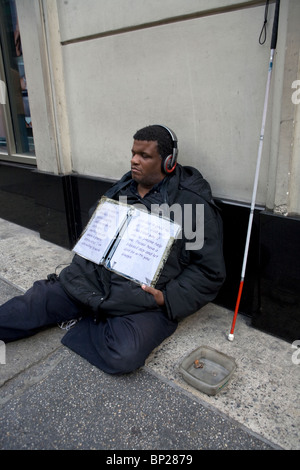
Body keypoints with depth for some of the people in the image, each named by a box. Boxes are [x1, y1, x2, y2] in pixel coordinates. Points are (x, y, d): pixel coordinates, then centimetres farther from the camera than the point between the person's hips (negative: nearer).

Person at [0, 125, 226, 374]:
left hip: (144, 297, -5)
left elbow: (210, 271, -7)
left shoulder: (194, 204, -9)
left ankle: (82, 323, -3)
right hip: (93, 278, 6)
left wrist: (168, 298, -17)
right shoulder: (122, 188, 11)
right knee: (35, 301, -3)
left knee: (123, 355, -28)